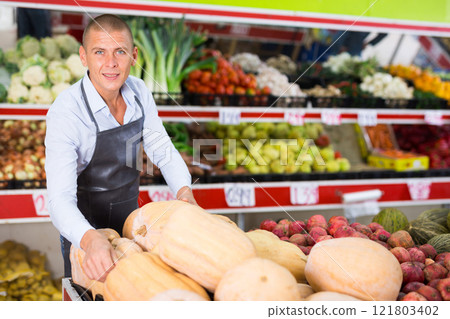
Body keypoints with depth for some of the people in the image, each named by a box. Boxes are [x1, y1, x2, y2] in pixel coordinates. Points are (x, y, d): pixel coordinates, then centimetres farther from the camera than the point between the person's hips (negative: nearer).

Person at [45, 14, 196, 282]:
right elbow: (60, 199, -36)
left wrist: (184, 190, -23)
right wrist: (91, 239, -56)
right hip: (84, 226, -5)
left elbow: (162, 149, -4)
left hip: (130, 215, 5)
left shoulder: (138, 92, -13)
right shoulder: (65, 112, -30)